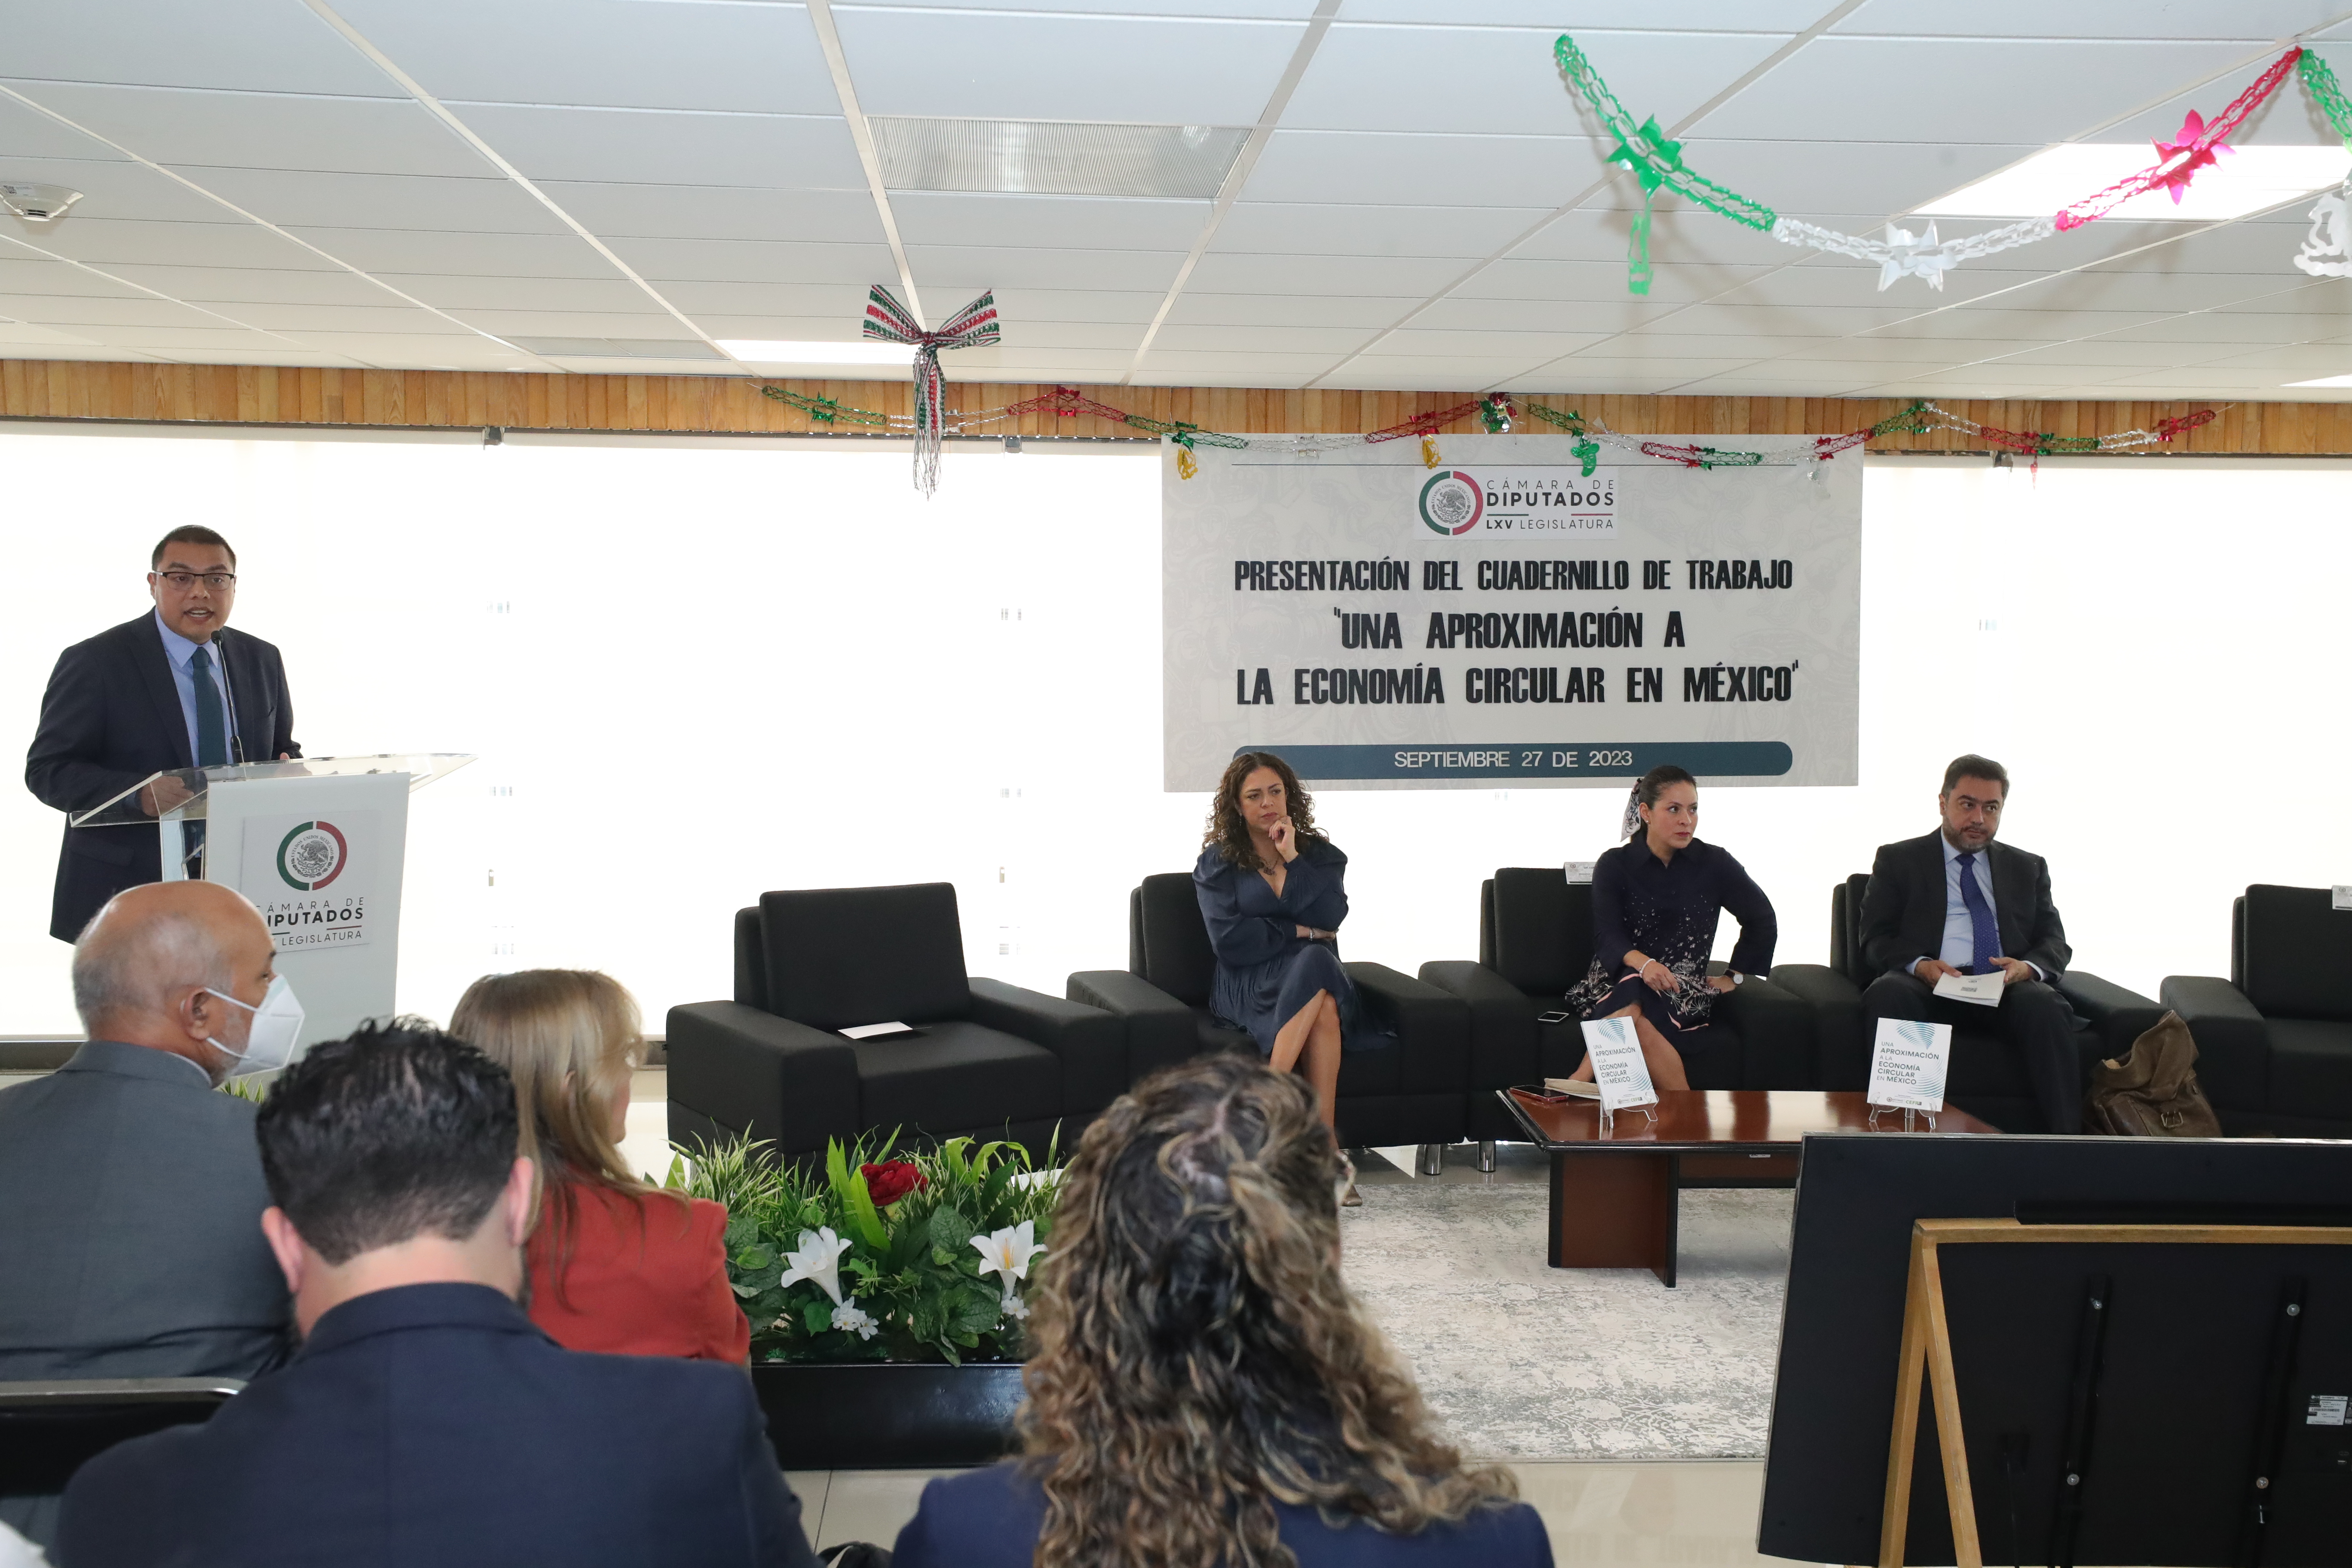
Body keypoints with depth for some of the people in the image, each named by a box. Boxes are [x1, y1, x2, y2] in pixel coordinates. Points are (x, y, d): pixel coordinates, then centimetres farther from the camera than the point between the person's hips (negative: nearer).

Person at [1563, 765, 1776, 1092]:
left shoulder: (1714, 863, 3)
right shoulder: (1613, 865, 1)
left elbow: (1762, 921, 15)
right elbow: (1607, 937, -10)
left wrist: (1733, 977, 14)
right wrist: (1643, 963, -31)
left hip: (1684, 990, 0)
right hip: (1620, 978, 0)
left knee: (1633, 1011, -36)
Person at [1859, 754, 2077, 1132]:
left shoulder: (2028, 869, 26)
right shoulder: (1897, 860, 17)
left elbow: (2055, 943, 16)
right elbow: (1876, 941, 7)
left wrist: (2028, 967, -9)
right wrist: (1919, 965, -15)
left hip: (2006, 988, 2)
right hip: (1929, 986, -2)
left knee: (2045, 1006, -33)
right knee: (1887, 995, -36)